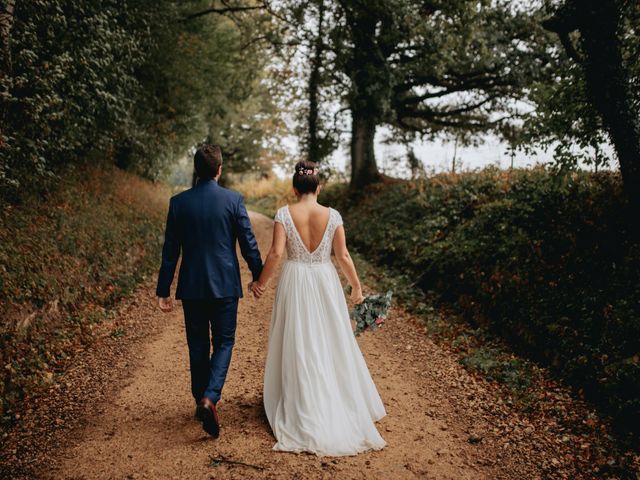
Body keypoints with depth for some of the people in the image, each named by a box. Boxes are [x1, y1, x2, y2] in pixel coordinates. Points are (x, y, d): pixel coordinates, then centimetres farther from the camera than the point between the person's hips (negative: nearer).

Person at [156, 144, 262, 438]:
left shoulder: (178, 202, -2)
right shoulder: (233, 200, -7)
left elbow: (170, 251, 0)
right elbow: (248, 243, -4)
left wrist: (163, 291, 5)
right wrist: (258, 276, 10)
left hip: (191, 286, 2)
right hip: (225, 285, -2)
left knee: (197, 347, 14)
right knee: (223, 343, 9)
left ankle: (201, 402, 26)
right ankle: (209, 398, -9)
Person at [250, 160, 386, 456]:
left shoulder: (284, 214, -9)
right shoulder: (333, 215, -6)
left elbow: (276, 253, -16)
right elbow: (343, 257, -6)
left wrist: (261, 282, -4)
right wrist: (356, 286, 5)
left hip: (295, 283, -1)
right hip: (325, 283, 1)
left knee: (298, 346, 11)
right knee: (331, 343, 14)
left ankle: (304, 406, 21)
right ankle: (340, 401, 26)